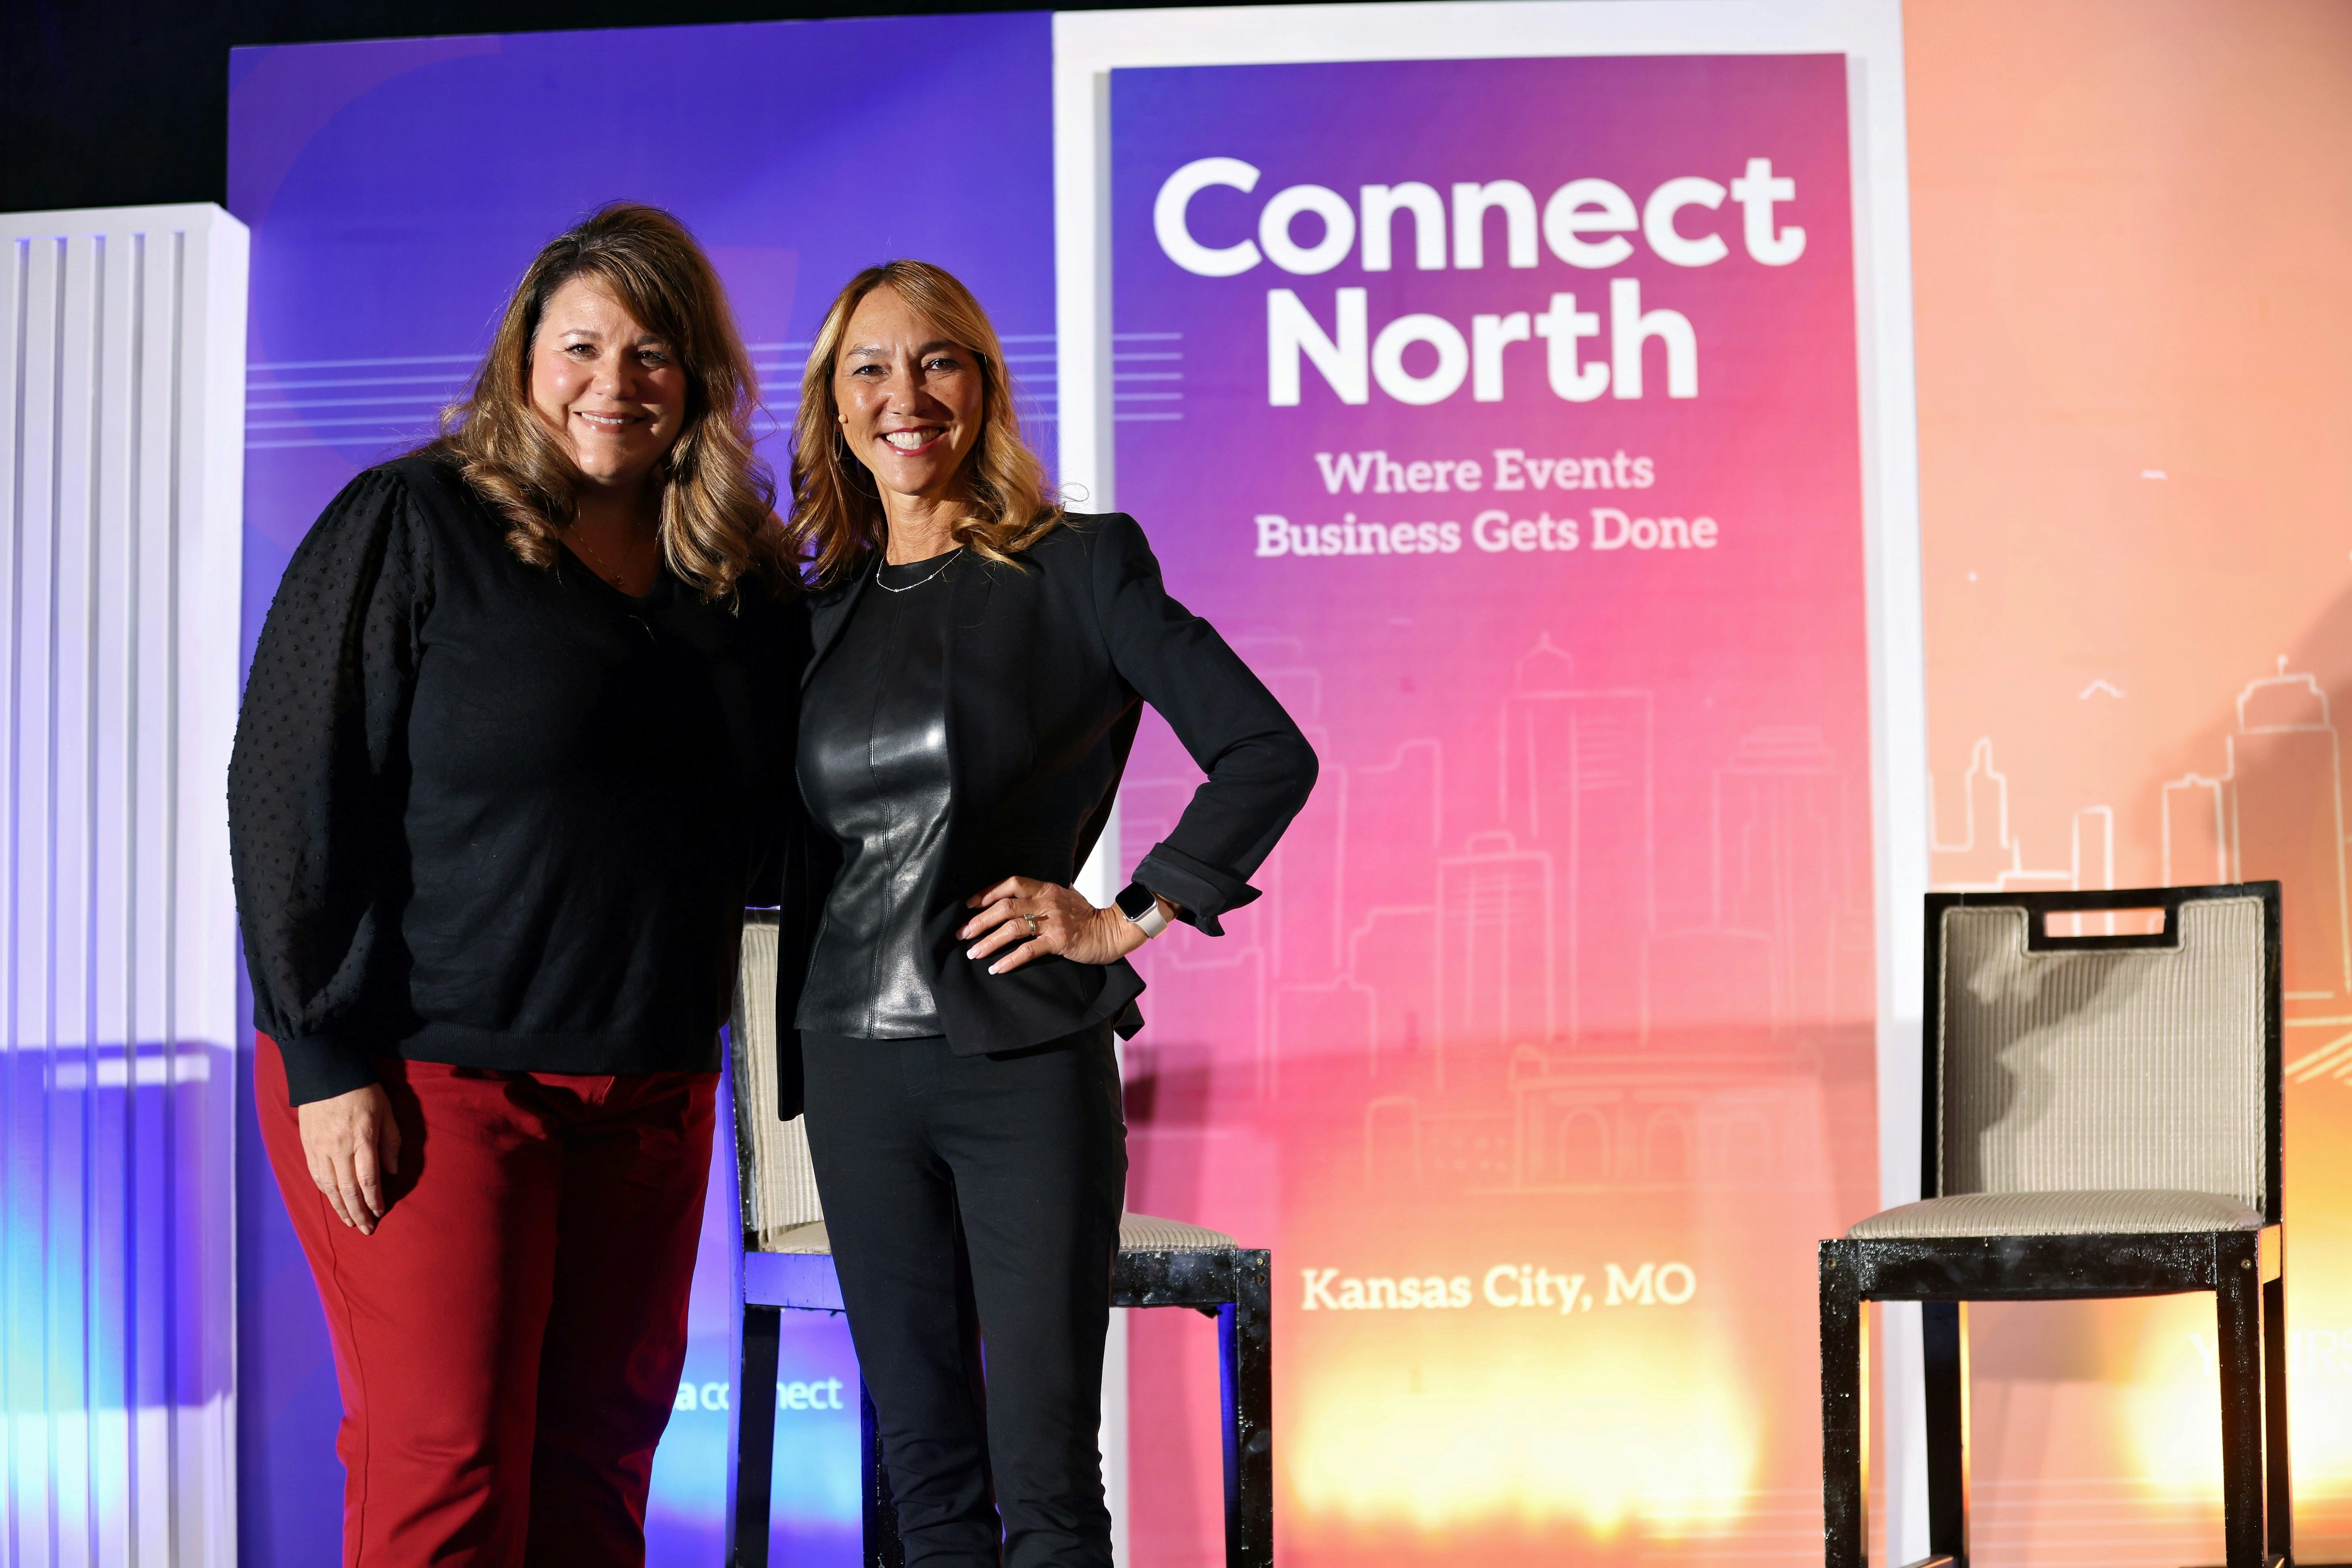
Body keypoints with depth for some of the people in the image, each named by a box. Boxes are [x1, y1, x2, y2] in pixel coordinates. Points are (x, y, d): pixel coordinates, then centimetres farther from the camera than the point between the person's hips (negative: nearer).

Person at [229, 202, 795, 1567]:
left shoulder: (745, 572, 9)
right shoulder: (409, 528, -5)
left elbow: (766, 815, 20)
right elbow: (293, 793, -8)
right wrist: (328, 1065, -12)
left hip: (649, 1085, 5)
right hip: (430, 1083, -5)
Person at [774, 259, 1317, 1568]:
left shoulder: (1077, 567, -2)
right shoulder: (821, 609, 11)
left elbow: (1270, 754, -6)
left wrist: (1128, 921, -8)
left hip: (1028, 1057, -4)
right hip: (858, 1062, 5)